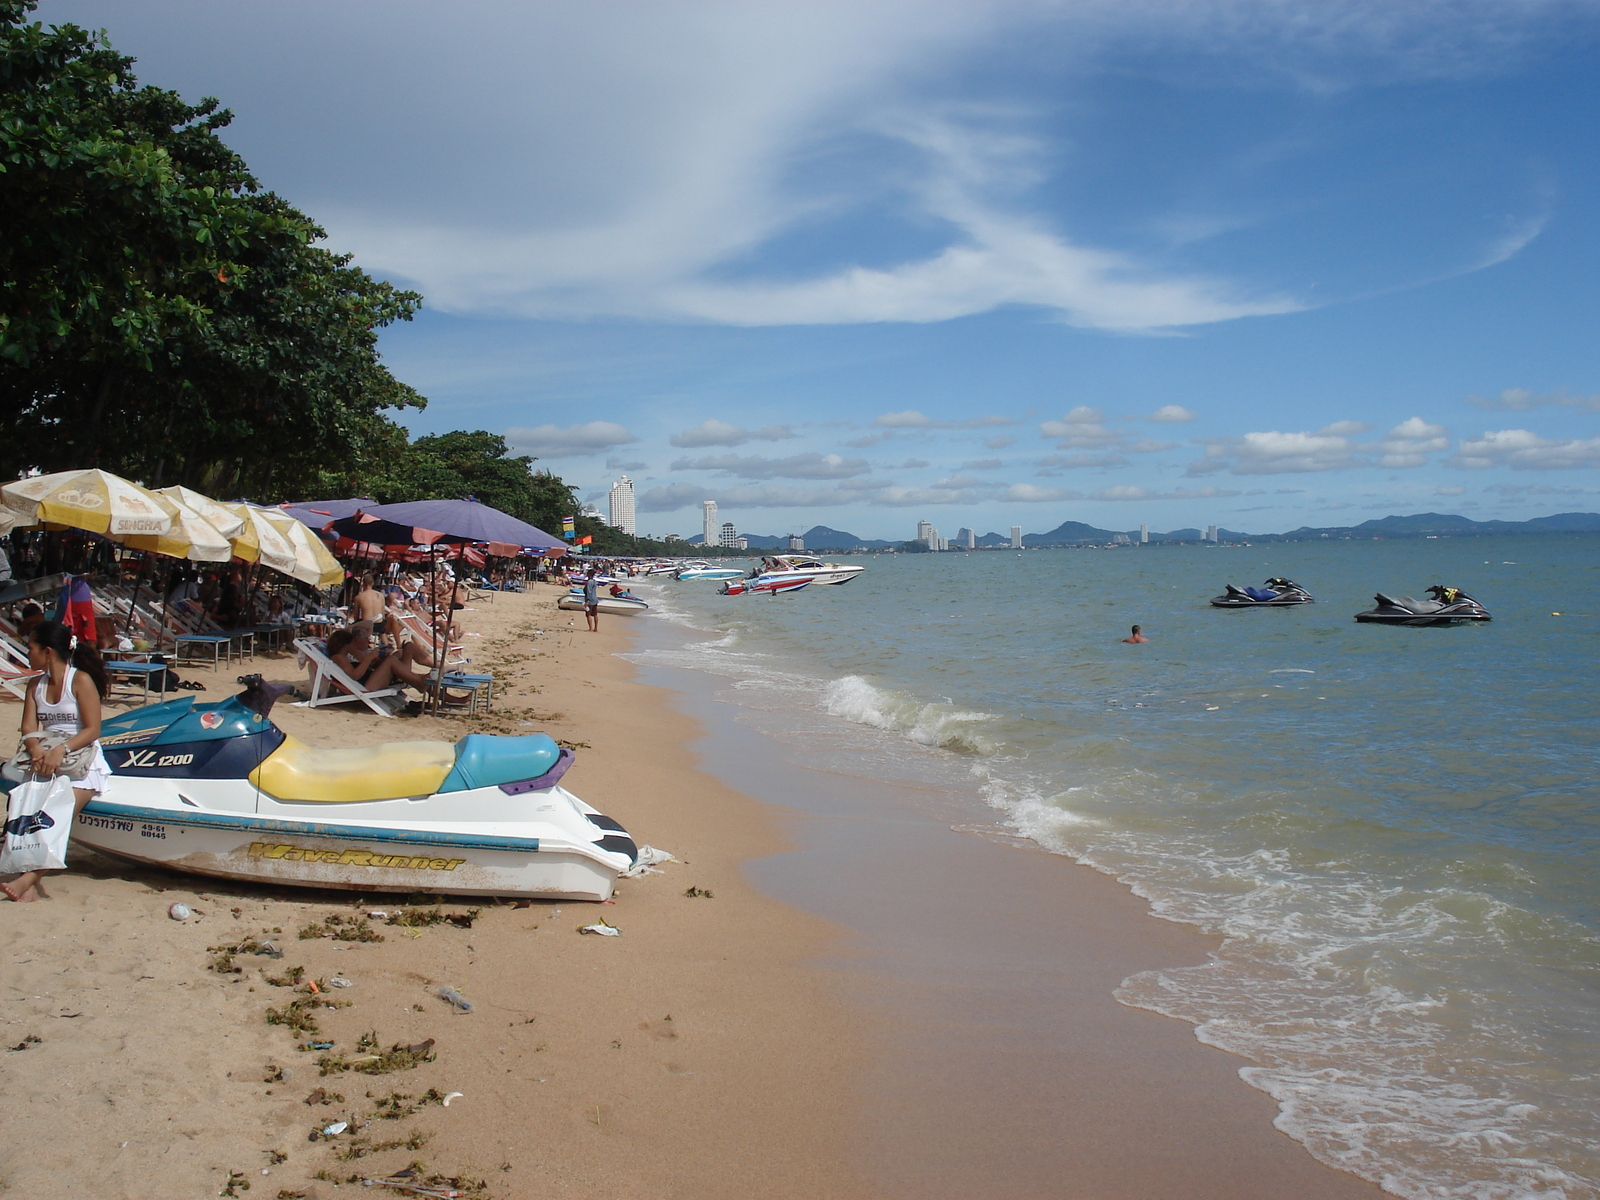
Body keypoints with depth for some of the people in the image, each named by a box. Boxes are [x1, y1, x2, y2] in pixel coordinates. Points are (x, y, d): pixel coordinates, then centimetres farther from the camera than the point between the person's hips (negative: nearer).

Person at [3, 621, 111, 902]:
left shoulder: (81, 680, -5)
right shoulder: (36, 686, 14)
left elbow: (93, 730, -11)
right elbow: (29, 728, 3)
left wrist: (61, 750, -26)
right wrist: (37, 750, -19)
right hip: (45, 759, 5)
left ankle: (28, 879, -33)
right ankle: (30, 882, -28)